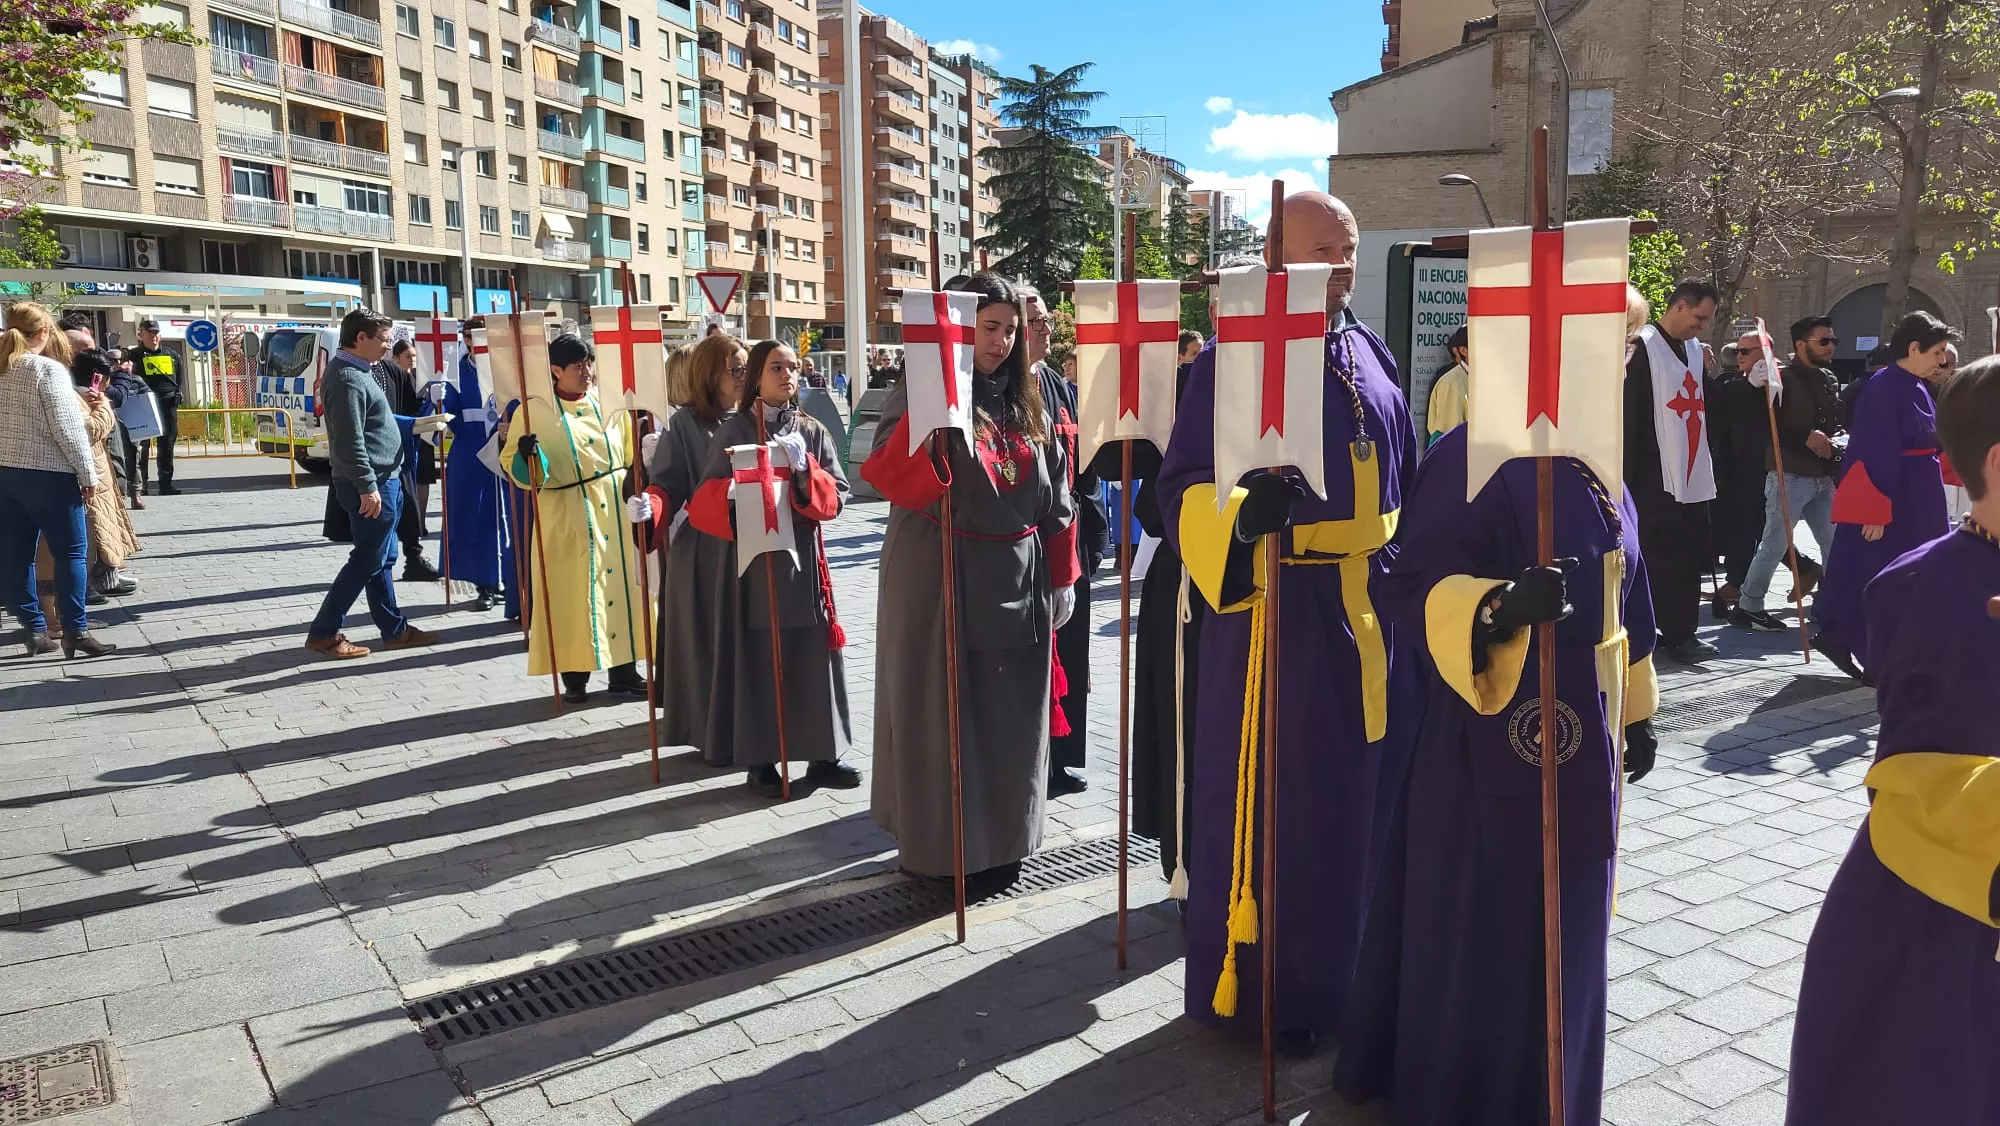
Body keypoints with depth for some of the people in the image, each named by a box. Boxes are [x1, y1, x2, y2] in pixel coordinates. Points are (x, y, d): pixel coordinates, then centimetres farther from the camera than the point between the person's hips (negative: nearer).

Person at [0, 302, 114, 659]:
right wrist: (88, 474, -8)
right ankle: (75, 631, -1)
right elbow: (67, 428, -14)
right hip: (46, 475, -7)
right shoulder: (48, 369, -11)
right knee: (70, 553, 0)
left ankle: (34, 628, 15)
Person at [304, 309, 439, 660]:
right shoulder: (347, 378, -18)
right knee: (367, 560, -4)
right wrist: (367, 486, -23)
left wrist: (415, 423, 24)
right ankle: (323, 633, 4)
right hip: (372, 484, -11)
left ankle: (395, 629, 23)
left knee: (383, 558, 15)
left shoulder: (356, 371, 14)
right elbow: (350, 440, -23)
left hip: (384, 479, 11)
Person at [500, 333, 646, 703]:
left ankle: (623, 670, 15)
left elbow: (633, 453, 17)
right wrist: (526, 453, -21)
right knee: (573, 595, -2)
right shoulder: (534, 411, -2)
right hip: (567, 521, -3)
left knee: (620, 587, 5)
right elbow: (515, 467, -2)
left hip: (615, 514, 3)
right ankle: (574, 676, 9)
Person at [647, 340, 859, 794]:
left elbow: (836, 497, 1)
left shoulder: (813, 431, 7)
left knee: (813, 655, 4)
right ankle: (759, 760, 11)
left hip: (803, 557, 3)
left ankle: (822, 755, 14)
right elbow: (706, 501, -2)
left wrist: (804, 468, -16)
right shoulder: (732, 432, 0)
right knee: (755, 658, -1)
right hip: (749, 559, -3)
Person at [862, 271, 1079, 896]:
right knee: (944, 717, 2)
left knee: (1010, 718, 12)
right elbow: (890, 481, -20)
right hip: (942, 582, -5)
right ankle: (941, 848, 16)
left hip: (1019, 585, 6)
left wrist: (1061, 578, 10)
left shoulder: (1028, 404, 11)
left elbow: (1055, 500, 13)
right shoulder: (919, 394, -6)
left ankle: (1000, 842, 28)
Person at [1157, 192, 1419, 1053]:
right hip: (1281, 609, -7)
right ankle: (1261, 990, 19)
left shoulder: (1372, 353, 11)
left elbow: (1405, 476, 19)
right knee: (1279, 802, 2)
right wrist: (1243, 514, -32)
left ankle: (1351, 965, 34)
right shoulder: (1233, 359, -9)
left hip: (1375, 604, 7)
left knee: (1364, 792, 16)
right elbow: (1182, 490, -13)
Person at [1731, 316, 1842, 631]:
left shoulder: (1831, 380, 16)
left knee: (1835, 543, 8)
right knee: (1774, 544, -5)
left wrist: (1839, 438, 5)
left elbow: (1837, 421, 26)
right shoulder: (1782, 378, -8)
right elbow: (1765, 427, -15)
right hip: (1790, 475, -7)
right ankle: (1747, 607, 4)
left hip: (1824, 477, 8)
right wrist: (1805, 438, -20)